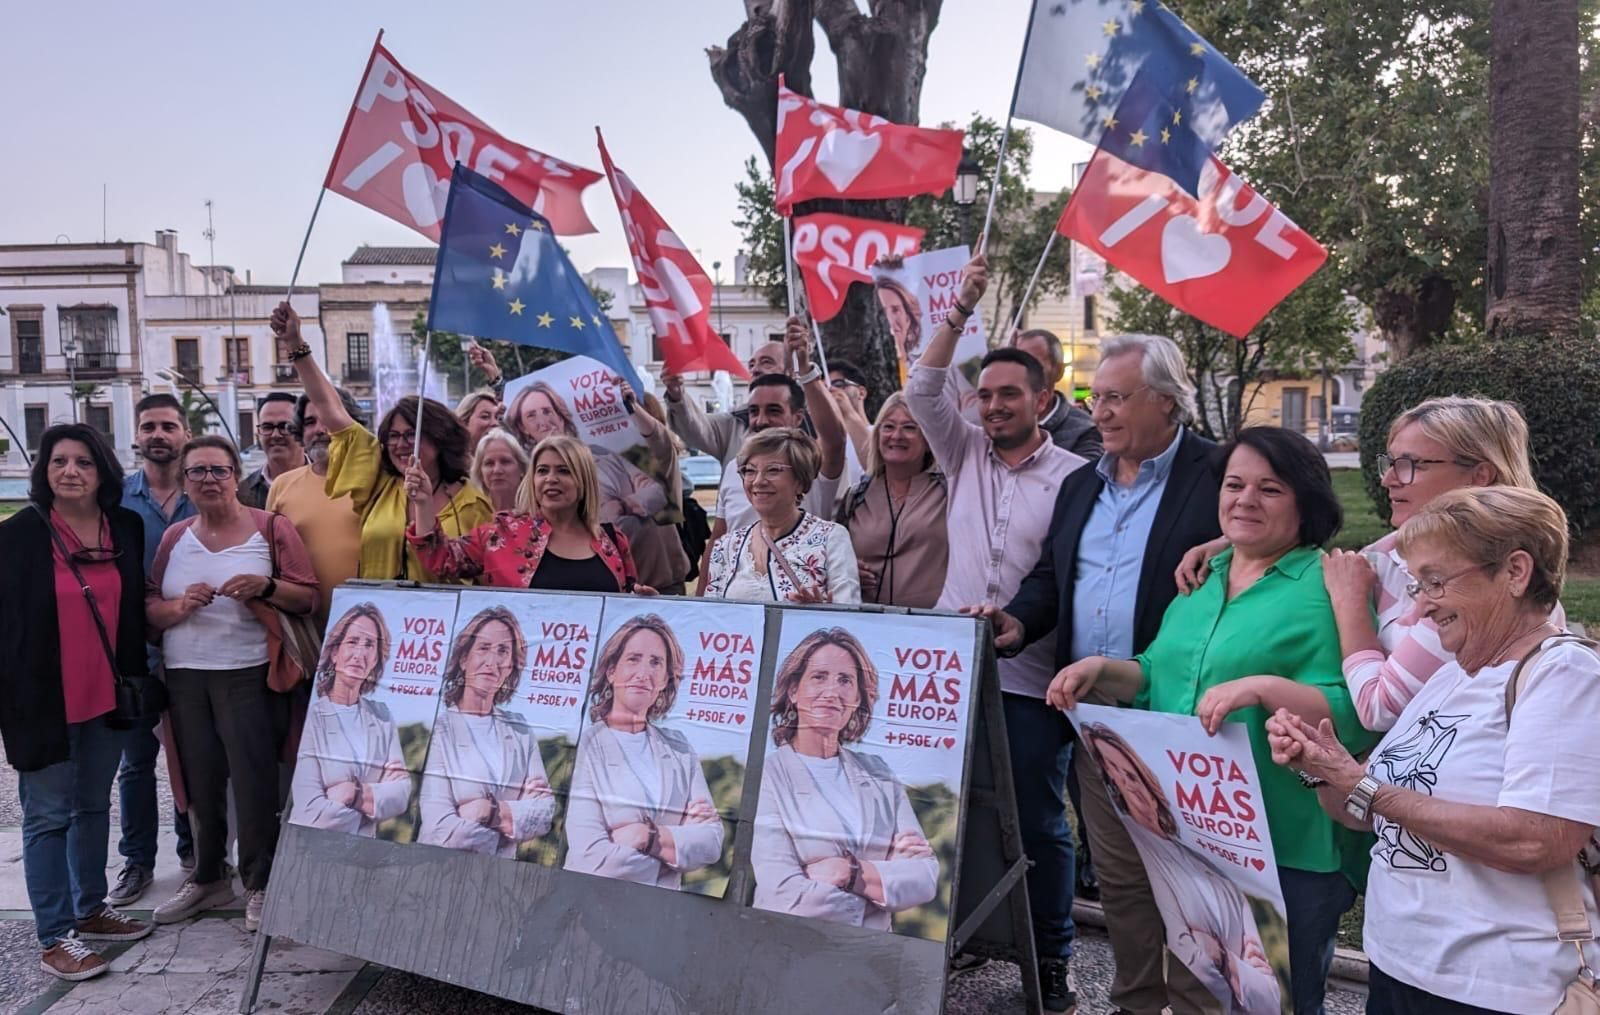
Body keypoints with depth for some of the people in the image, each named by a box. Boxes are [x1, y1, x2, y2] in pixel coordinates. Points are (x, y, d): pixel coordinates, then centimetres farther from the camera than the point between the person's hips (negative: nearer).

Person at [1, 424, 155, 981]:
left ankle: (91, 910, 32)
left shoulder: (127, 527, 2)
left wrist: (138, 680, 9)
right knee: (49, 817, 4)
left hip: (106, 695, 5)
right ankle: (55, 938, 13)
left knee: (93, 806, 17)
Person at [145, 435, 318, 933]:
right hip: (184, 676, 4)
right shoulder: (173, 538, 10)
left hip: (248, 674, -4)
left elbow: (308, 597, -4)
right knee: (199, 783, 11)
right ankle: (208, 878, 27)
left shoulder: (271, 529, -2)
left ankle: (260, 885, 11)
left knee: (253, 782, -3)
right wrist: (180, 606, -12)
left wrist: (266, 586, -22)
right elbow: (148, 608, 9)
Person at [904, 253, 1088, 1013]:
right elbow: (923, 391, -1)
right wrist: (961, 311, -7)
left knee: (1038, 824, 7)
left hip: (1031, 679, -3)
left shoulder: (1073, 477, -3)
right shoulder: (965, 455, 9)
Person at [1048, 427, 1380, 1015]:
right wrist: (1103, 670, -1)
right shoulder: (1202, 580, 10)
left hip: (1288, 850, -6)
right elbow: (1161, 679, 16)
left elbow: (1357, 717, -18)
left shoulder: (1329, 587, -11)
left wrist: (1265, 688, -31)